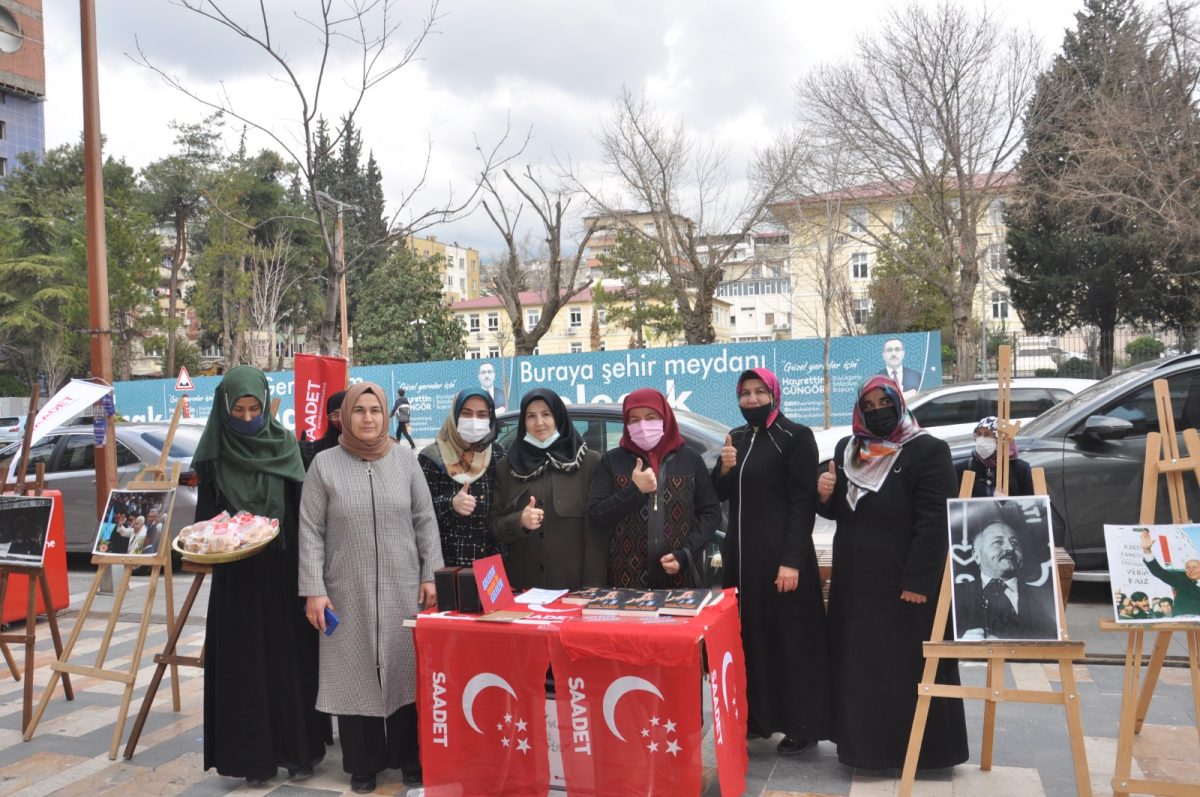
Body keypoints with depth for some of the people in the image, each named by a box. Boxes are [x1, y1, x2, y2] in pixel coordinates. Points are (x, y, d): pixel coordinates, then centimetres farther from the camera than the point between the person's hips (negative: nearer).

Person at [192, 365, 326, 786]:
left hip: (283, 570, 0)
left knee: (290, 658, 5)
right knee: (244, 664, 4)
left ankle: (298, 748, 17)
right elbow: (204, 515, 5)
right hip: (236, 576, 0)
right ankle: (254, 754, 14)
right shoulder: (213, 455, 0)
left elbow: (302, 506, 0)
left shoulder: (284, 444, 1)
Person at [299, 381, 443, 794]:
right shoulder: (324, 464, -1)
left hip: (403, 589, 1)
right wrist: (313, 590, -8)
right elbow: (310, 531, -3)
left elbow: (425, 521, 5)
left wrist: (430, 575, 0)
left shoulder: (405, 459, 3)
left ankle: (410, 759, 21)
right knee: (356, 676, 6)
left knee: (405, 672, 7)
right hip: (348, 592, -1)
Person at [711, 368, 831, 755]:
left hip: (781, 553, -7)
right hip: (741, 552, 7)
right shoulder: (736, 438, 11)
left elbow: (803, 502, -14)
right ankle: (756, 715, 25)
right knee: (749, 634, 12)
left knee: (790, 638, 1)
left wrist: (792, 560, -20)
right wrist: (724, 469, -8)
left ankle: (803, 726, 12)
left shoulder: (796, 437, -9)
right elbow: (721, 496, 14)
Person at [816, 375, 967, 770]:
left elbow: (934, 523, -15)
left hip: (904, 582, -6)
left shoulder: (928, 451, -9)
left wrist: (917, 582, -20)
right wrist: (825, 495, -5)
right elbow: (837, 511, 18)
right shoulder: (847, 449, 10)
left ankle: (916, 749, 13)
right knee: (858, 664, 12)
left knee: (906, 667, 1)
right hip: (854, 581, 6)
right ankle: (863, 742, 25)